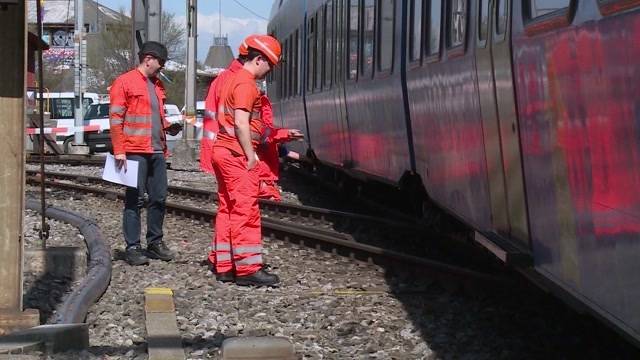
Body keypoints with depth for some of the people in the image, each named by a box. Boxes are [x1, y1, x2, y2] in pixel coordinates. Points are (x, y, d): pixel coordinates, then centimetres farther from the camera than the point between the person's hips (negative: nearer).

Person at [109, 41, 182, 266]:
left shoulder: (157, 85, 18)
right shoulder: (125, 82, -5)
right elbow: (115, 118, -8)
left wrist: (168, 127, 7)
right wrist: (119, 150, -14)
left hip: (157, 151, 7)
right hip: (135, 152, -7)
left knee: (159, 198, 8)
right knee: (135, 199, -4)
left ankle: (155, 242, 19)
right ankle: (132, 247, 1)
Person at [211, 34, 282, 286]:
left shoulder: (234, 79, 19)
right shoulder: (246, 84, -13)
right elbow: (241, 123, -20)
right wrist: (251, 156, -16)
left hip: (224, 151, 10)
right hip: (237, 154, -10)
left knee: (228, 210, 11)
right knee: (246, 211, -9)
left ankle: (225, 266, 15)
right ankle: (248, 270, -8)